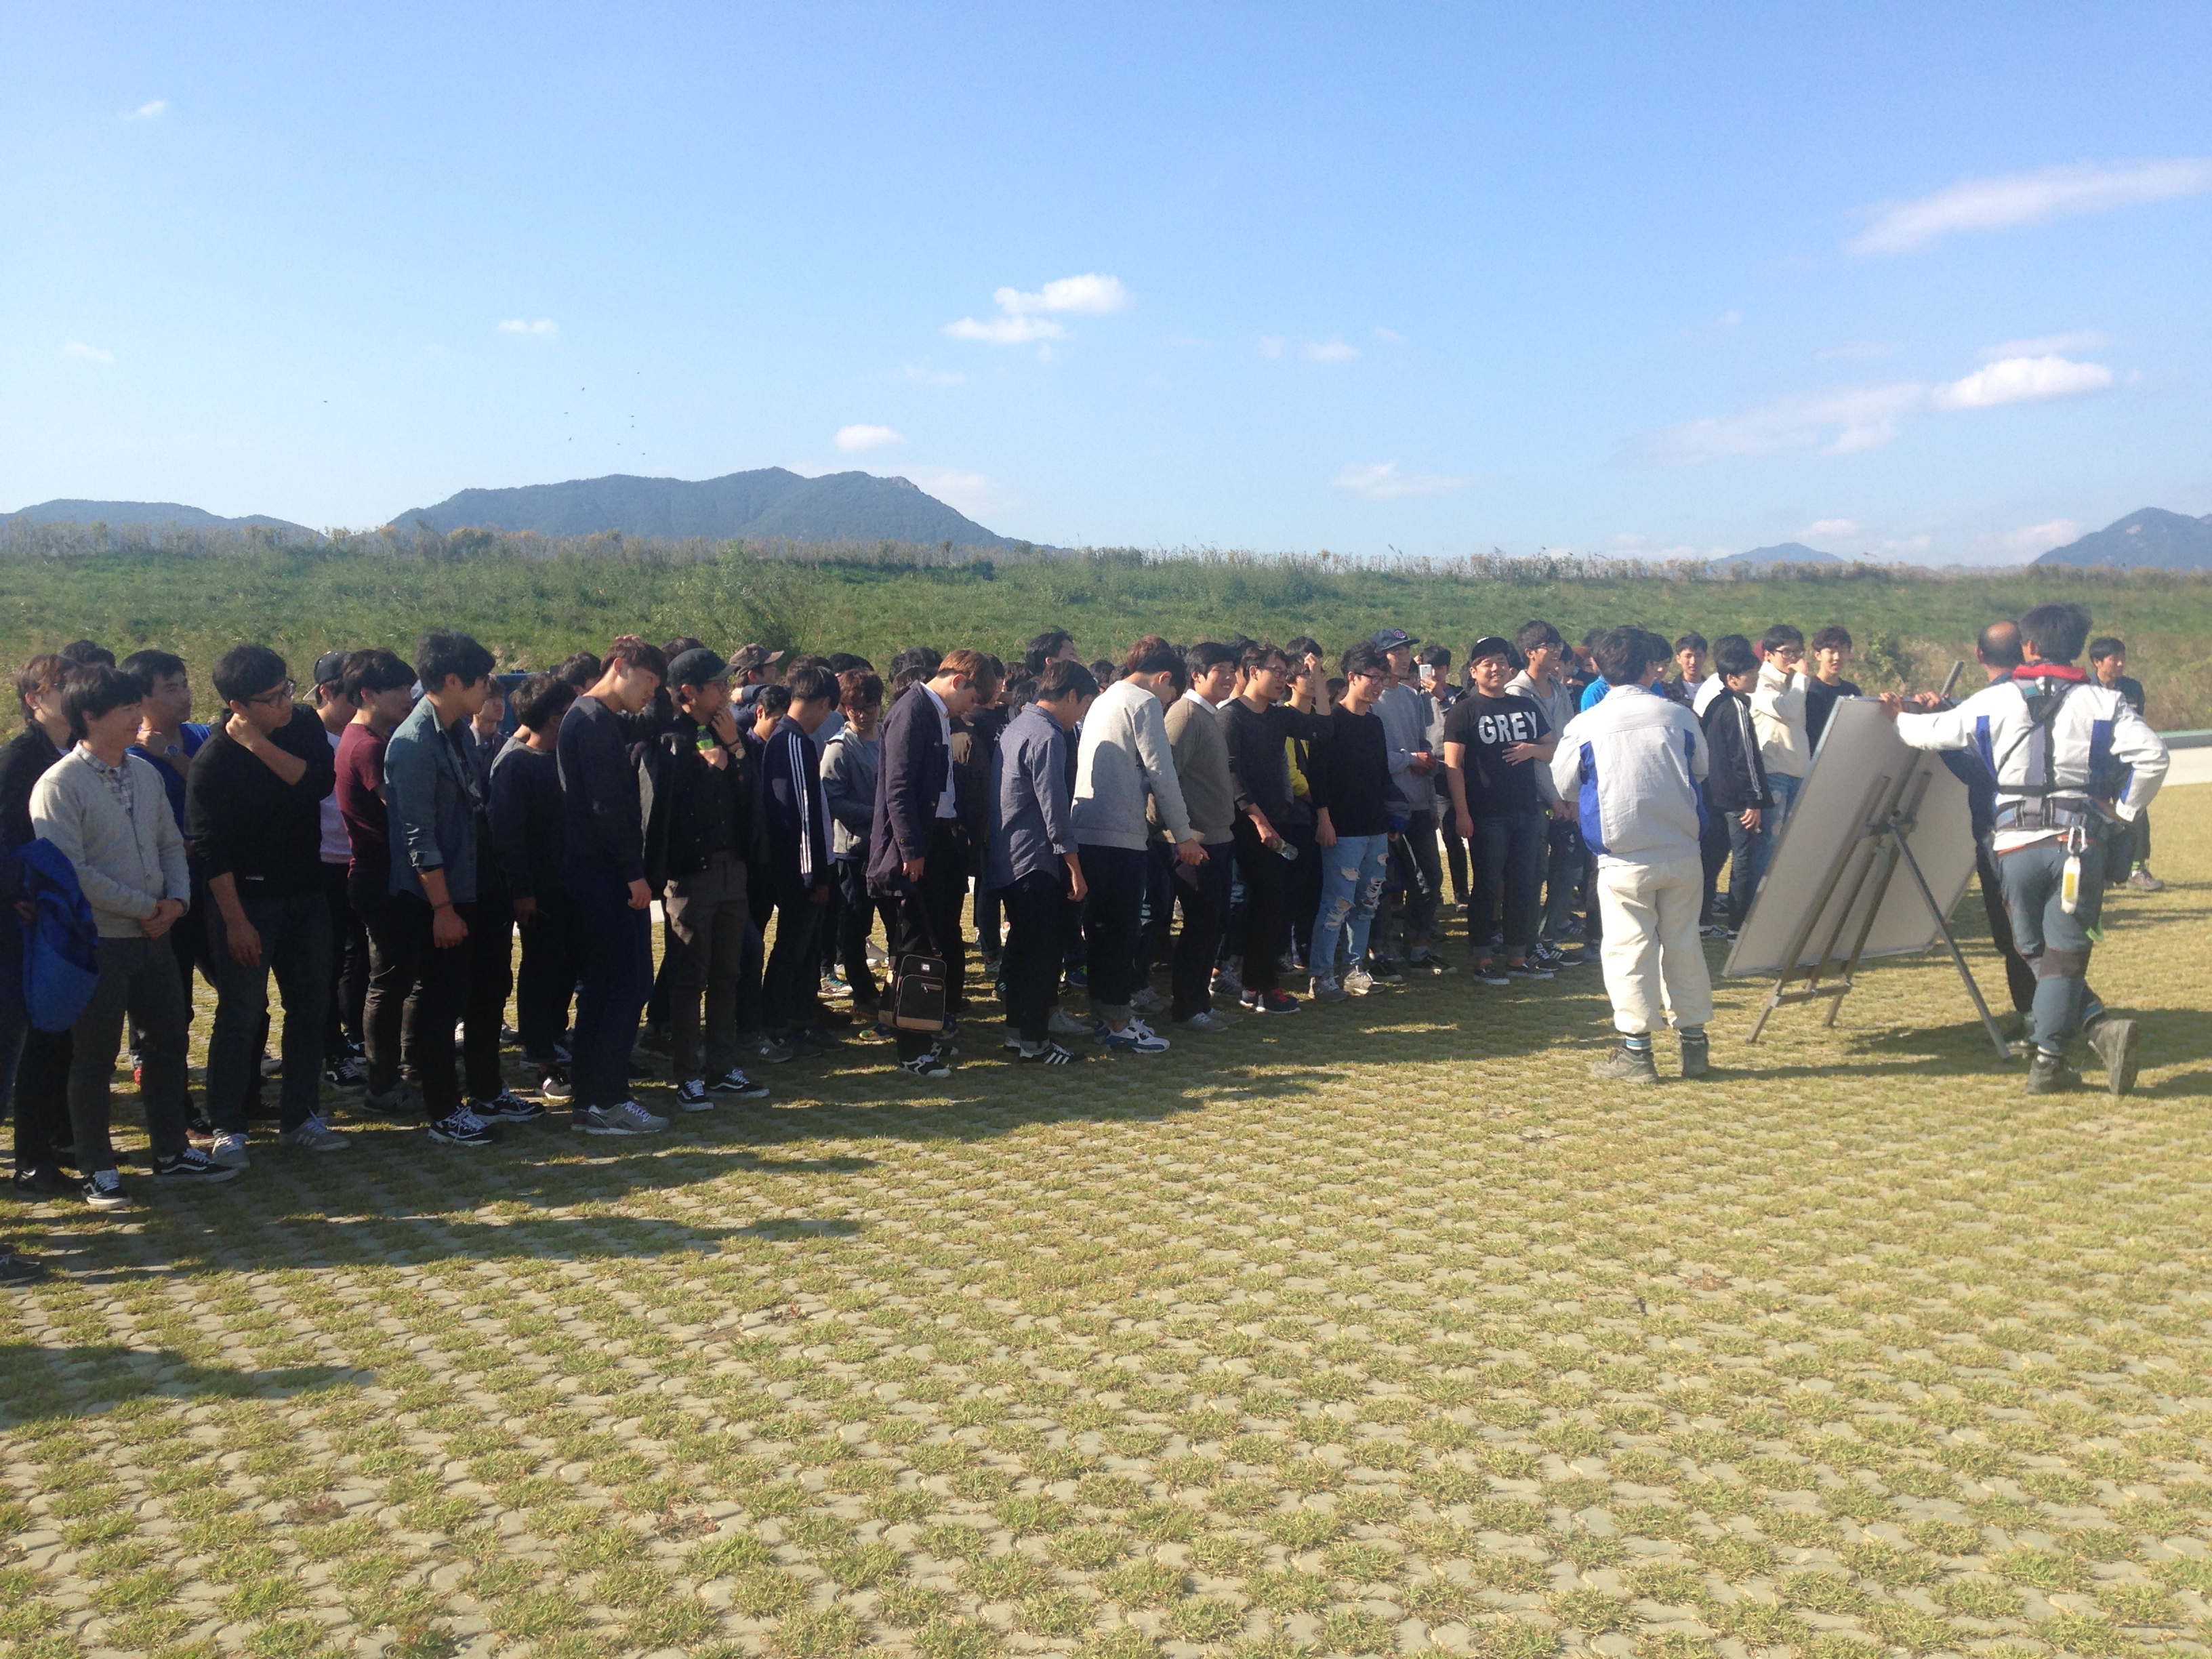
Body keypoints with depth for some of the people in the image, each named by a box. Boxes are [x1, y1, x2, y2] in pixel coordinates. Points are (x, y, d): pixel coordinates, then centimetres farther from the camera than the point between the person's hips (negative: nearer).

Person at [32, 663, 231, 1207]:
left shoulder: (144, 773, 7)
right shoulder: (59, 786, -14)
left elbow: (171, 843, 13)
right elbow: (68, 872, -20)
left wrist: (176, 900, -5)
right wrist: (145, 906, -15)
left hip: (152, 937, 7)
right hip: (97, 942, -7)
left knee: (168, 1041, 14)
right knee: (94, 1059, 5)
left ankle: (171, 1153, 28)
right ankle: (97, 1171, 17)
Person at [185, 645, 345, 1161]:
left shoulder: (304, 723, -1)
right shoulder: (213, 760, -15)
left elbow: (321, 781, -16)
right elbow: (210, 850, -15)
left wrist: (261, 746, -21)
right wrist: (235, 920, -16)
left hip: (306, 893, 5)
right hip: (247, 899, -5)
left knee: (311, 1006, 10)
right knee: (241, 1016, -1)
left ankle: (299, 1117, 21)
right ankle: (228, 1127, 12)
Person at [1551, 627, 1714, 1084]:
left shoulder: (1584, 726, -7)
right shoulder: (1678, 716, 0)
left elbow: (1564, 783, 8)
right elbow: (1701, 769, 17)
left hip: (1624, 858, -3)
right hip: (1682, 853, 3)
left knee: (1629, 948, 2)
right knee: (1683, 944, 12)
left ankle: (1635, 1050, 4)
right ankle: (1694, 1043, 20)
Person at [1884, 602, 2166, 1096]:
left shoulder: (1994, 701, 4)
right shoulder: (2104, 702, 3)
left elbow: (1932, 732, 14)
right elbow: (2152, 756, -8)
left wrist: (1899, 717, 36)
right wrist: (2123, 813, 4)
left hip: (2016, 843, 0)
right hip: (2079, 841, 0)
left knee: (2035, 951, 12)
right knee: (2064, 951, 2)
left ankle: (2097, 1027, -1)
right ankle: (2047, 1060, -4)